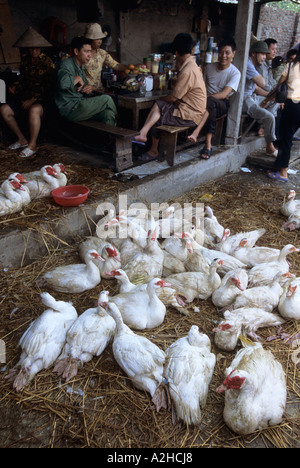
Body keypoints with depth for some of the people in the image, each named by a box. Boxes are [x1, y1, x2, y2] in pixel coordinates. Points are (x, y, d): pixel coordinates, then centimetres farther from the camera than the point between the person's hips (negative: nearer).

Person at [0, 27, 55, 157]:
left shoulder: (47, 62, -4)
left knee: (34, 110, -39)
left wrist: (33, 99, -18)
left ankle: (32, 145, -22)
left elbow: (48, 87, -11)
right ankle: (22, 139, 3)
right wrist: (15, 87, 1)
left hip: (42, 99, -6)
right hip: (25, 96, 7)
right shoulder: (24, 60, 13)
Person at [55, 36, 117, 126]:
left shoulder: (81, 66, 19)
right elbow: (63, 83, -33)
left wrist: (91, 88, 4)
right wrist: (78, 78, -14)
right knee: (106, 99, -13)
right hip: (69, 109, -9)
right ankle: (116, 120, 14)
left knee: (108, 114, -18)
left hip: (80, 105, 9)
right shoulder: (67, 64, -11)